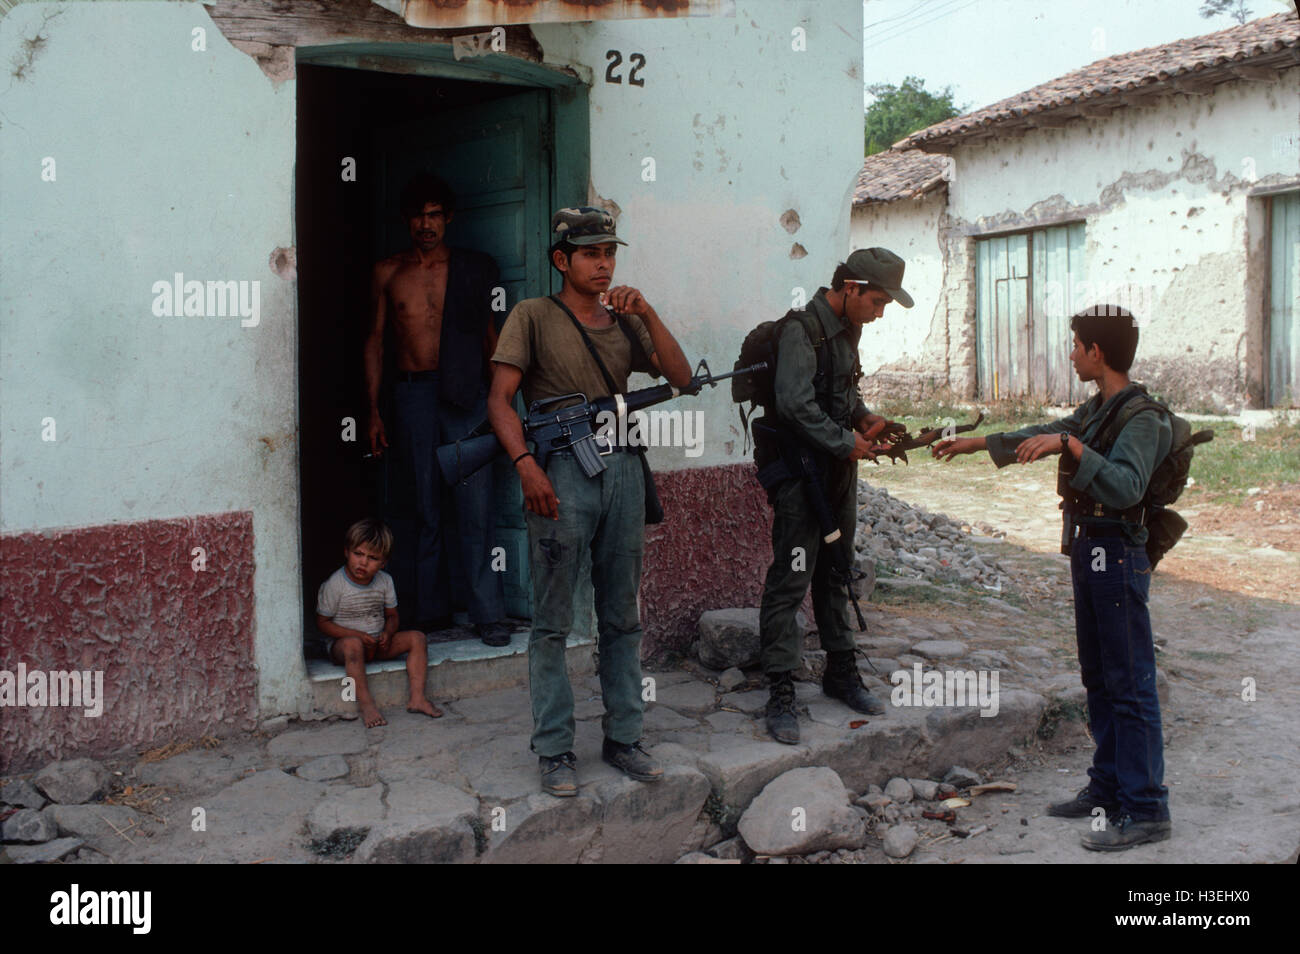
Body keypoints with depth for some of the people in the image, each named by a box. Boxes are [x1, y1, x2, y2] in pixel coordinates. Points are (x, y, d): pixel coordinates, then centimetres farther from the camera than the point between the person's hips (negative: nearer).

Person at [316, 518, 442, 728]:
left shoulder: (385, 581, 0)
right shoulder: (334, 585, -14)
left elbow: (392, 615, 10)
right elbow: (322, 623, -10)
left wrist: (387, 633, -14)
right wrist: (357, 635, -21)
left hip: (378, 644, 5)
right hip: (341, 643, -5)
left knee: (416, 637, -14)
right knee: (352, 645, -40)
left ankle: (416, 697, -21)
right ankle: (366, 704, -36)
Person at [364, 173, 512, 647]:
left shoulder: (472, 269, 9)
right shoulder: (387, 272, 10)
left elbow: (489, 335, 13)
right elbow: (375, 340, 12)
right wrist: (373, 410, 6)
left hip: (465, 395, -1)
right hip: (412, 395, 1)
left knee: (475, 504, -6)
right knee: (419, 507, 4)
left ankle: (488, 613, -1)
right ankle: (429, 611, 13)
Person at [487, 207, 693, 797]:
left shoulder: (624, 322, 17)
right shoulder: (533, 317, 2)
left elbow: (681, 378, 6)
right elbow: (499, 399, -6)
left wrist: (648, 315, -4)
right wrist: (525, 464, -21)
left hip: (622, 467, 5)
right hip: (561, 472, -5)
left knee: (622, 619, 11)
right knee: (552, 624, -1)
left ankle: (623, 739, 21)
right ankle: (555, 751, 9)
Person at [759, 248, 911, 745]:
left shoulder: (847, 329, 12)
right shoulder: (802, 330, -17)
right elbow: (796, 406, -26)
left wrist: (865, 417, 6)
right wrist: (847, 442, -18)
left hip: (839, 471, 9)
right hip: (799, 471, -9)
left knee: (835, 574, 17)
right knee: (791, 578, -8)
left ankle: (841, 672, 29)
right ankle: (781, 694, -4)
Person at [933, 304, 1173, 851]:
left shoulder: (1142, 417, -16)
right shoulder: (1096, 409, 12)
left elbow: (1125, 485, -32)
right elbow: (1043, 435, 29)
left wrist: (1068, 445, -36)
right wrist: (976, 443, 34)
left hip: (1117, 555, -10)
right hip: (1088, 551, 10)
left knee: (1130, 684, -5)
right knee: (1098, 679, 15)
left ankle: (1145, 811, 1)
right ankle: (1108, 789, 26)